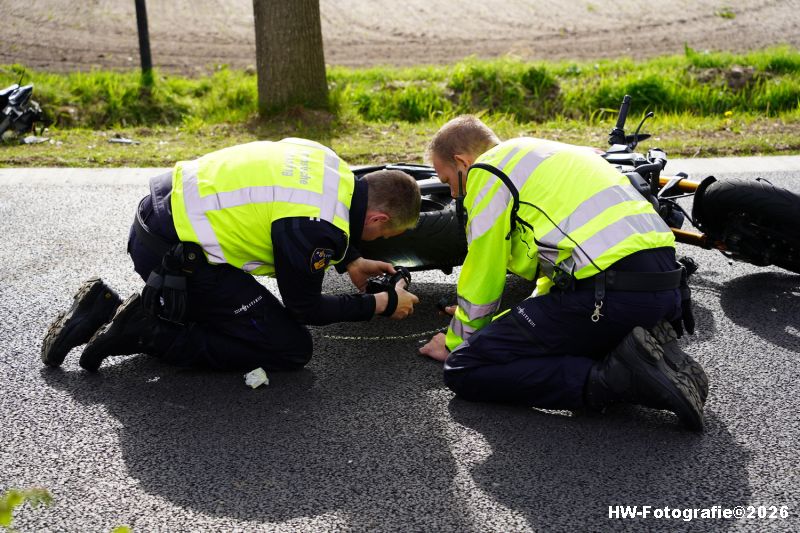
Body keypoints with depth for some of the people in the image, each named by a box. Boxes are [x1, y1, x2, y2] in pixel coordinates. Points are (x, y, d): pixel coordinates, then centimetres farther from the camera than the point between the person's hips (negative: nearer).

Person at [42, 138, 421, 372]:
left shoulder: (330, 164, 3)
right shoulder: (317, 229, -21)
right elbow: (306, 309, -4)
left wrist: (350, 262, 26)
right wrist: (384, 304, 5)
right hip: (175, 254, -9)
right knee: (292, 350, -5)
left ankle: (108, 310, 13)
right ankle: (146, 333, -8)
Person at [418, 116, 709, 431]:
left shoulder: (487, 172, 4)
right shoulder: (547, 152, 30)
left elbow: (481, 280, 7)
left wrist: (455, 342, 23)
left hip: (609, 295, -9)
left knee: (464, 370, -3)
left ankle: (611, 378, -16)